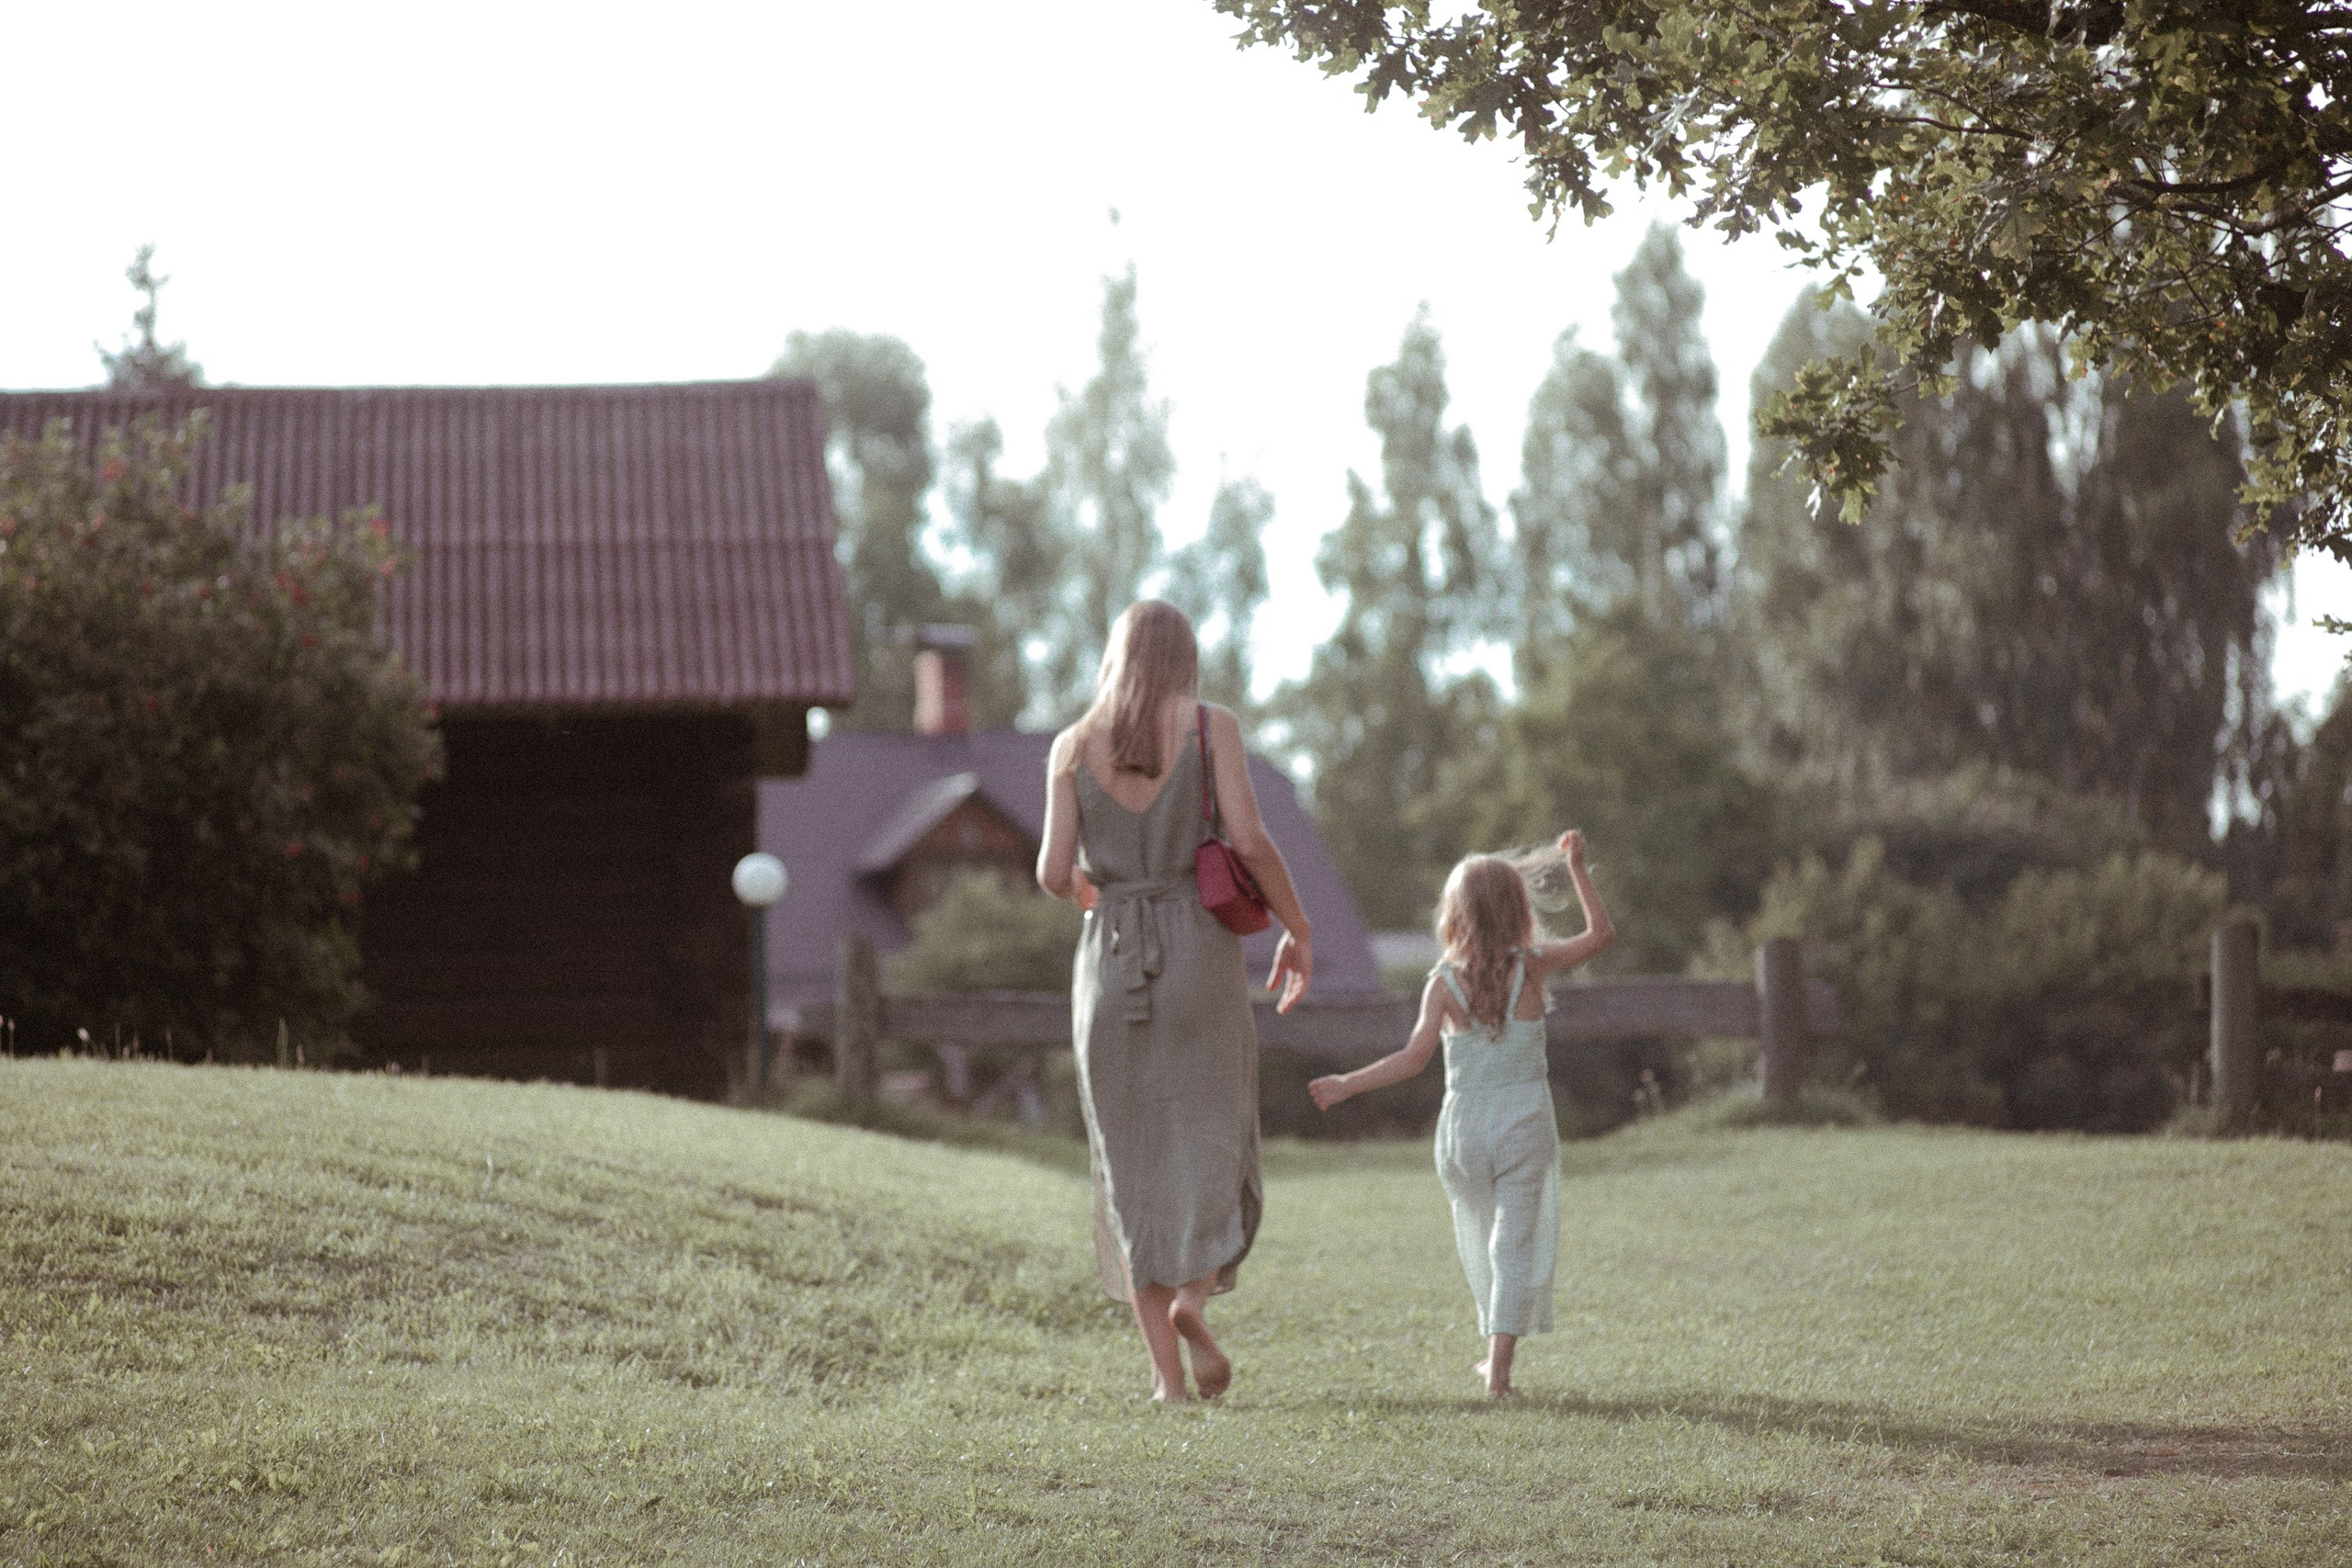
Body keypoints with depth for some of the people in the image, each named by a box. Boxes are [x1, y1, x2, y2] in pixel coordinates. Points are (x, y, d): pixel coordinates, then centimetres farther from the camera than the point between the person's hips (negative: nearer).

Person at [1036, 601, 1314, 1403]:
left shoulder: (1073, 745, 4)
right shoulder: (1211, 725, -1)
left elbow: (1054, 871, -1)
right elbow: (1250, 841, -10)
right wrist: (1299, 929, 2)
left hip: (1110, 957, 2)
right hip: (1201, 953, -2)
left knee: (1135, 1165, 9)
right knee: (1213, 1150, 9)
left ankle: (1167, 1370, 4)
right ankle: (1194, 1296, -20)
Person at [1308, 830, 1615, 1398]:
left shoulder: (1444, 983, -7)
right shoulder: (1532, 966, -5)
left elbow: (1413, 1059, -13)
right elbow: (1601, 933, 7)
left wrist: (1347, 1083, -4)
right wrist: (1576, 868, 13)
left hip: (1464, 1127, 0)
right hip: (1526, 1122, 0)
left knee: (1480, 1240, 19)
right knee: (1515, 1241, 0)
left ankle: (1496, 1349, 31)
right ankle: (1500, 1365, -10)